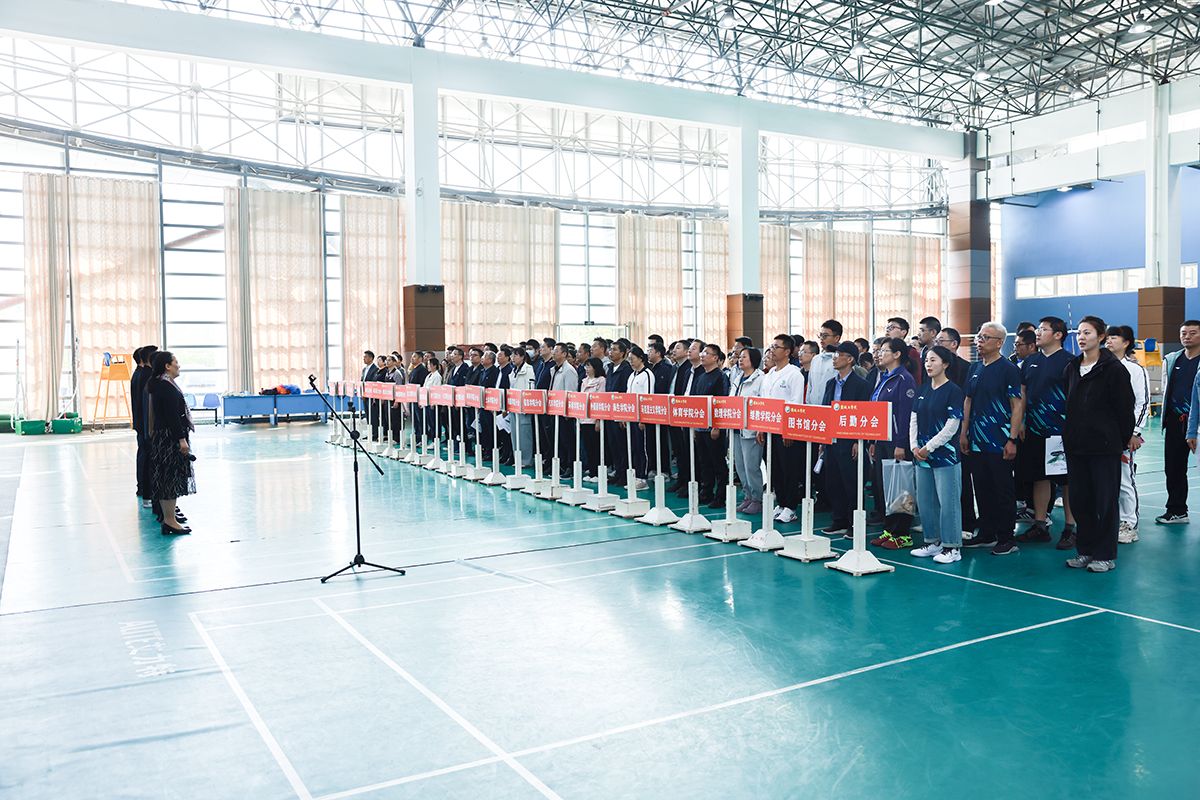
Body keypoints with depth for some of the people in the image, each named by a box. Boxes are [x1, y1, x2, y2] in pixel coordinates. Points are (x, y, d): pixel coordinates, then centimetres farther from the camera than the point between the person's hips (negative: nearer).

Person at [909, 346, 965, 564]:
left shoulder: (953, 390, -8)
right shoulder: (923, 389, 12)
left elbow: (952, 426, -13)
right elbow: (914, 419, 12)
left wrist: (929, 447, -13)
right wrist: (915, 447, 0)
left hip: (945, 454, -7)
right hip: (922, 455, 7)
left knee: (948, 501, -3)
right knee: (924, 501, 11)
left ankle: (952, 547, 5)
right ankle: (933, 542, 23)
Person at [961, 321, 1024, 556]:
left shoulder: (1008, 369, -8)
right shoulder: (975, 368, 12)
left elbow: (1017, 406, -11)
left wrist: (1012, 439, -16)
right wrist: (964, 432, 11)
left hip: (999, 442, -7)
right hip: (976, 441, 7)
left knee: (1003, 491, 0)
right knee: (982, 489, 12)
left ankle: (1006, 539, 8)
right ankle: (987, 534, 22)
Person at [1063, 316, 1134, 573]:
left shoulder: (1113, 368, -8)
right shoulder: (1072, 368, 10)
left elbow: (1125, 408, -7)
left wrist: (1124, 440, -4)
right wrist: (1068, 436, 10)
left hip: (1104, 445, -6)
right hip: (1076, 445, 6)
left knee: (1105, 500, 1)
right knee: (1079, 499, 10)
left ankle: (1106, 554, 10)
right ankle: (1085, 550, 20)